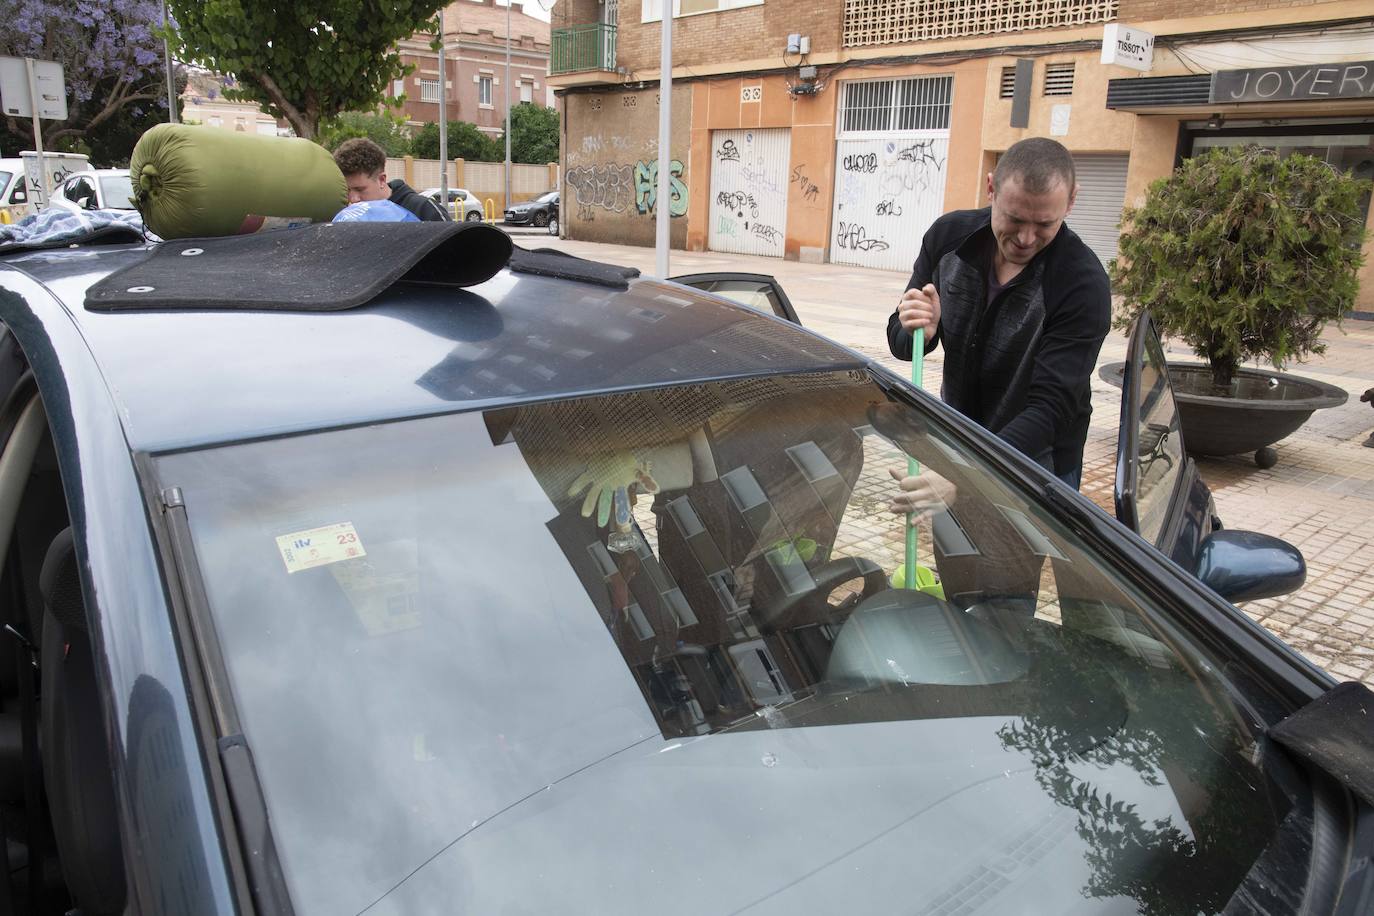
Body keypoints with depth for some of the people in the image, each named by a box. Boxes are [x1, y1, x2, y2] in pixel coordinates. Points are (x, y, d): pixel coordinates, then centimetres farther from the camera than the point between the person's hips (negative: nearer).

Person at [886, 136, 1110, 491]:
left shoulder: (1084, 284, -24)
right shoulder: (949, 235, -11)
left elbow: (1051, 407, -29)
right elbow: (899, 340, -2)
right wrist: (916, 333, -27)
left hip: (1039, 461, -4)